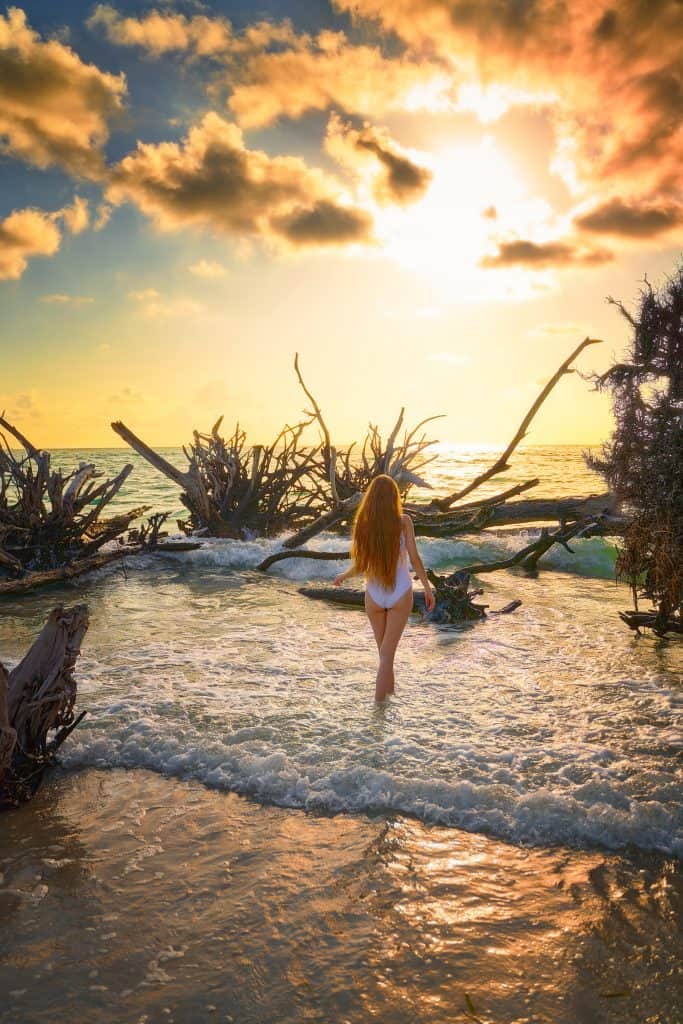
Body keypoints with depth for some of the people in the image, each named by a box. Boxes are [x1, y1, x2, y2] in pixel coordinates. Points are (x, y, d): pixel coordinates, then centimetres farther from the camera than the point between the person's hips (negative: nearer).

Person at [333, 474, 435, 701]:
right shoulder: (404, 521, -12)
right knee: (388, 651, 6)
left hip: (374, 596, 2)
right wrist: (428, 588, 0)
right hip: (400, 595, -2)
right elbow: (414, 558, -12)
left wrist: (343, 575, 12)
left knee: (384, 649, 23)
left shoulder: (362, 523, -9)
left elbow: (359, 565, -9)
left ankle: (389, 692, 40)